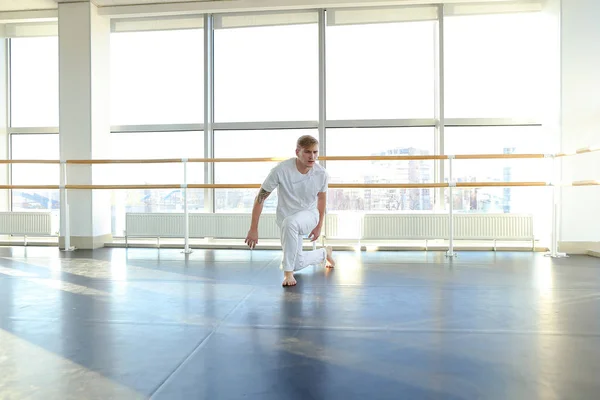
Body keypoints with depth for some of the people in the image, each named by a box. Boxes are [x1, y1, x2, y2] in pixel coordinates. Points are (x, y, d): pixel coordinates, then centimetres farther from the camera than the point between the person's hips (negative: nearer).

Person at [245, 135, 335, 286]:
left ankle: (288, 272, -21)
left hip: (309, 215, -1)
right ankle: (324, 252, 41)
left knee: (290, 222, -38)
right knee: (298, 264, 7)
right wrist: (253, 229, -14)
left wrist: (319, 226, 12)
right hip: (286, 219, 1)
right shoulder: (281, 170, -27)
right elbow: (260, 198, -17)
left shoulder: (321, 174, -18)